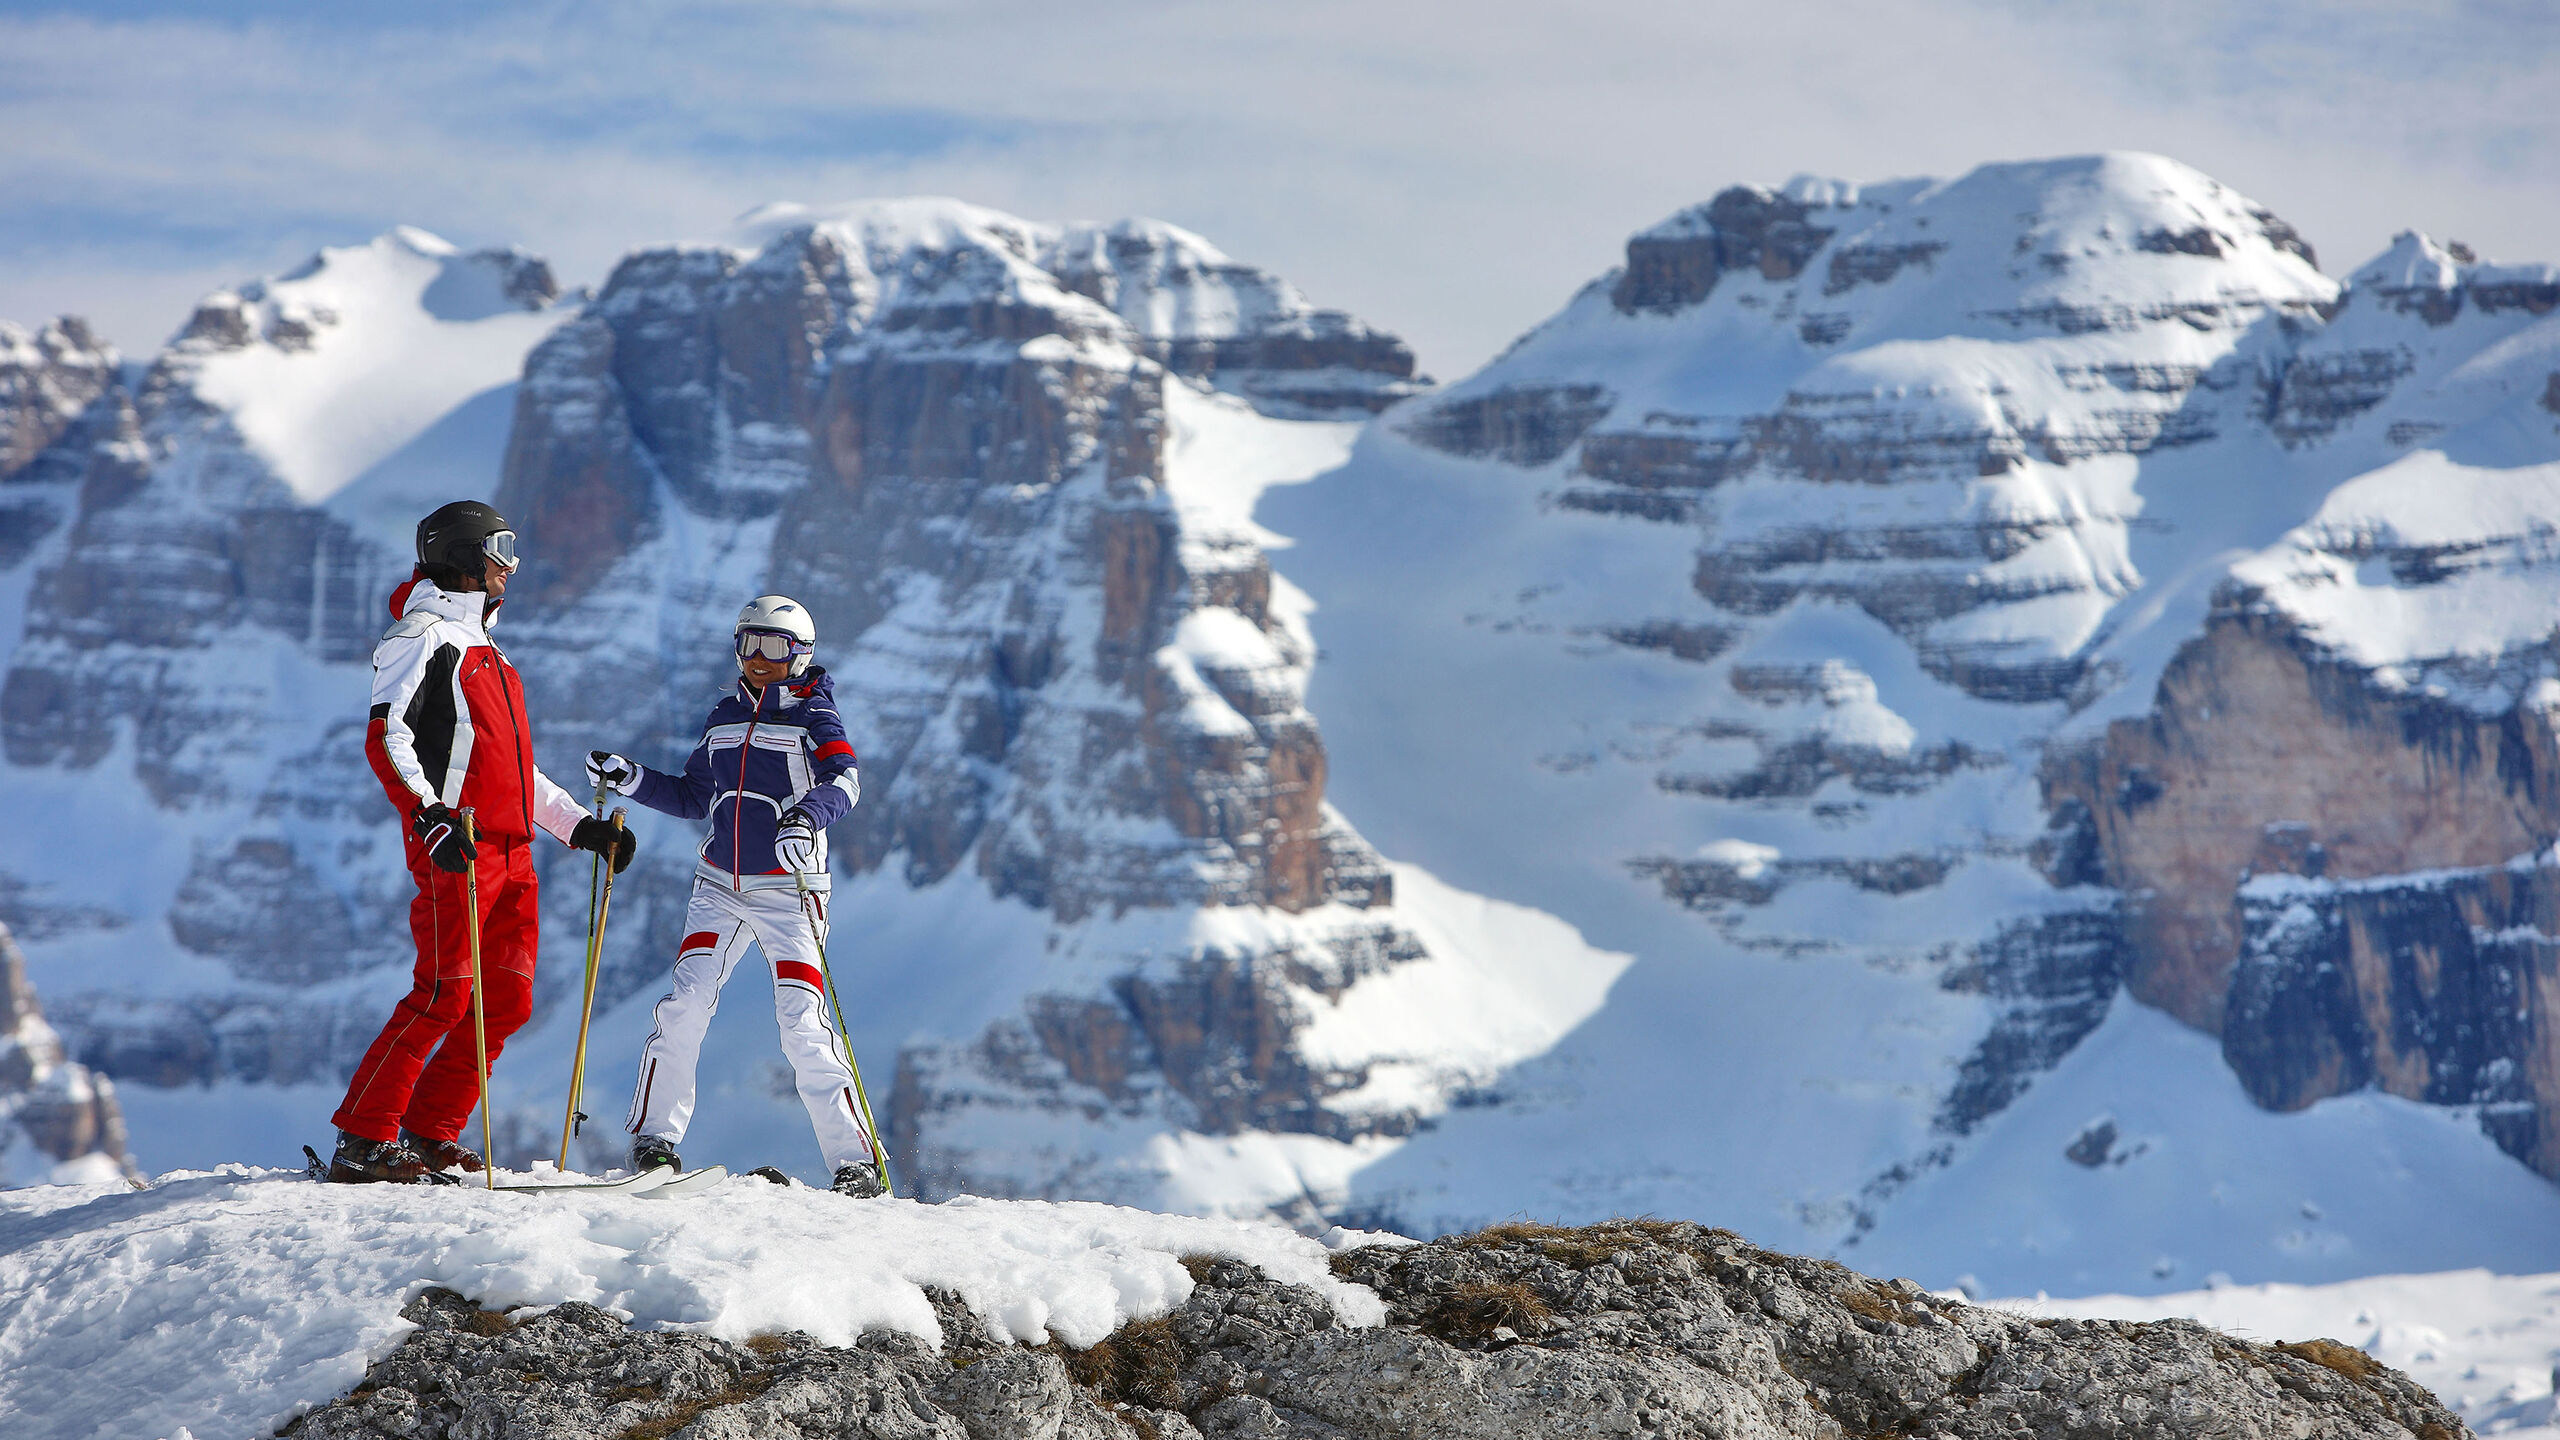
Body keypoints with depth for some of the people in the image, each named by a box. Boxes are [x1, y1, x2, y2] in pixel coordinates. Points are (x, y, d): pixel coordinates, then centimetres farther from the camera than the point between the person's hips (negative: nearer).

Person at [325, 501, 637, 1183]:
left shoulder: (487, 652, 27)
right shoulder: (426, 635, 0)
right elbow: (385, 738, -14)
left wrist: (581, 825, 24)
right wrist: (428, 814, -28)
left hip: (511, 854, 9)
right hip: (455, 845, -9)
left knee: (505, 1000, 2)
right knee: (444, 994, -14)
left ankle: (429, 1134, 8)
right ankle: (361, 1141, -11)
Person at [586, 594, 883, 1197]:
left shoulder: (812, 715, -2)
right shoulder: (724, 716, 15)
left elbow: (844, 779, -19)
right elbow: (695, 796, 24)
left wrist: (807, 815, -39)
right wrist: (631, 781, 11)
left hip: (789, 888, -5)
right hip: (719, 887, 5)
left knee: (802, 1024, -12)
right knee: (684, 1005, -11)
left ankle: (855, 1161, -7)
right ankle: (654, 1137, -1)